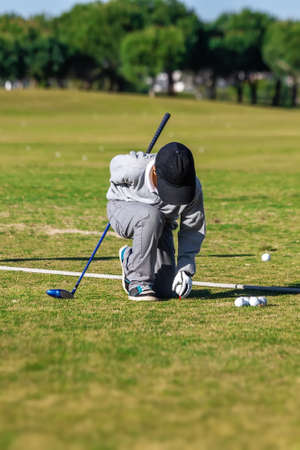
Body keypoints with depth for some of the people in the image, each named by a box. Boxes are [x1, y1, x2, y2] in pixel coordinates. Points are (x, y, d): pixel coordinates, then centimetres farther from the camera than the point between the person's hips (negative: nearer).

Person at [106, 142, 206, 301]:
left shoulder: (194, 188, -28)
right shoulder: (133, 168, -34)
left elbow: (192, 229, -16)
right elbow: (115, 163, -9)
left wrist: (185, 269, -25)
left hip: (159, 225, 3)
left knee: (166, 291, -5)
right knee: (151, 216, -41)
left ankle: (130, 259, 24)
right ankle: (139, 282, -29)